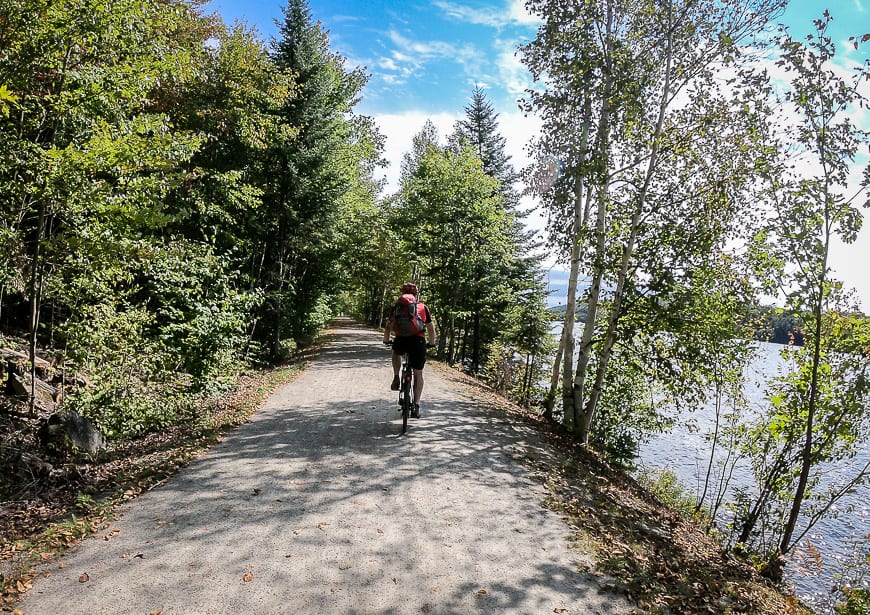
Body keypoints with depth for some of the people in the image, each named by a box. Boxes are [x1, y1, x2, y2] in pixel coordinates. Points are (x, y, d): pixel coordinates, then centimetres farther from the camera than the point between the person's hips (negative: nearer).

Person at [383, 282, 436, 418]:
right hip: (418, 341, 0)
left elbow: (388, 326, 16)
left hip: (401, 340, 0)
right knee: (418, 374, 15)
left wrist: (386, 340, 34)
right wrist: (432, 343, 35)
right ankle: (416, 406, 12)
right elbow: (431, 328, 20)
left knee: (396, 352, 37)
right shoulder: (423, 307, 17)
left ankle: (396, 378, 22)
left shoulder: (397, 306, 16)